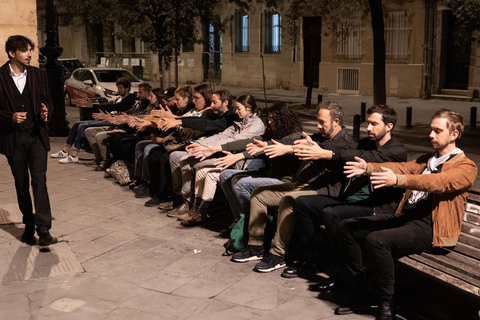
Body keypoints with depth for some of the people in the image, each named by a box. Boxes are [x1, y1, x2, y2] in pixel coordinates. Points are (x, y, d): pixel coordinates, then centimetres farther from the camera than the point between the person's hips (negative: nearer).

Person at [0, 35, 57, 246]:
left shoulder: (38, 75, 5)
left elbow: (48, 101, 12)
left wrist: (46, 112, -10)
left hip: (36, 136, 1)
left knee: (39, 181, -9)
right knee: (21, 185, 10)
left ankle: (43, 230, -9)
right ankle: (29, 226, 24)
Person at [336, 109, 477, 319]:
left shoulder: (466, 166, -2)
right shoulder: (427, 160, 23)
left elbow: (438, 182, -22)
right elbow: (402, 167, 6)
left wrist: (397, 180, -37)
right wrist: (368, 168, -13)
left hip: (429, 227, -8)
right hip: (404, 215, 8)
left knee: (376, 240, -32)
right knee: (346, 227, -3)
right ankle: (359, 295, 4)